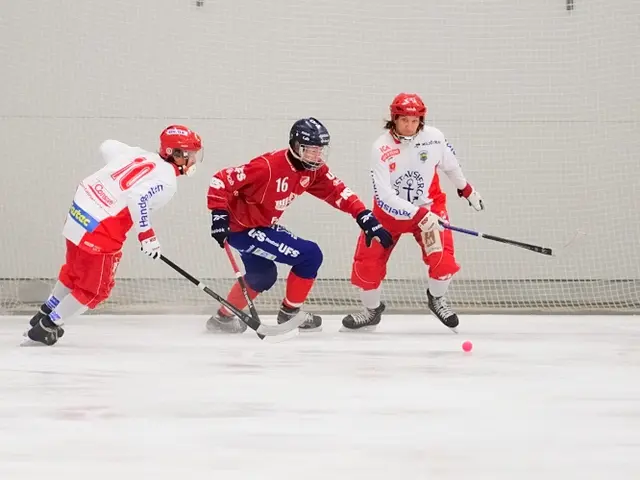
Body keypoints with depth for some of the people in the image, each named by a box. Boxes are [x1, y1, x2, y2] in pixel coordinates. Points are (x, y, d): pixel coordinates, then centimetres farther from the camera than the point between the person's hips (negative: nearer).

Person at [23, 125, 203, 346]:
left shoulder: (141, 154, 10)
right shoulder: (166, 181, -13)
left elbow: (108, 147, 21)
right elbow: (138, 198, -29)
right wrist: (147, 234, -18)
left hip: (79, 211, 9)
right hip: (101, 231, -9)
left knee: (74, 271, 30)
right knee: (95, 289, 8)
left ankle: (45, 315, 45)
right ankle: (45, 328, 12)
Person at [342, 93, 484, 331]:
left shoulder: (434, 138, -15)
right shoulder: (381, 148, -23)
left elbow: (449, 164, 8)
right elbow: (385, 196, -28)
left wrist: (466, 189, 20)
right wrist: (418, 214, -36)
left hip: (429, 206, 1)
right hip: (390, 211, -1)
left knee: (442, 257, -18)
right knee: (367, 261, -5)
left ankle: (437, 299, 14)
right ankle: (371, 310, 22)